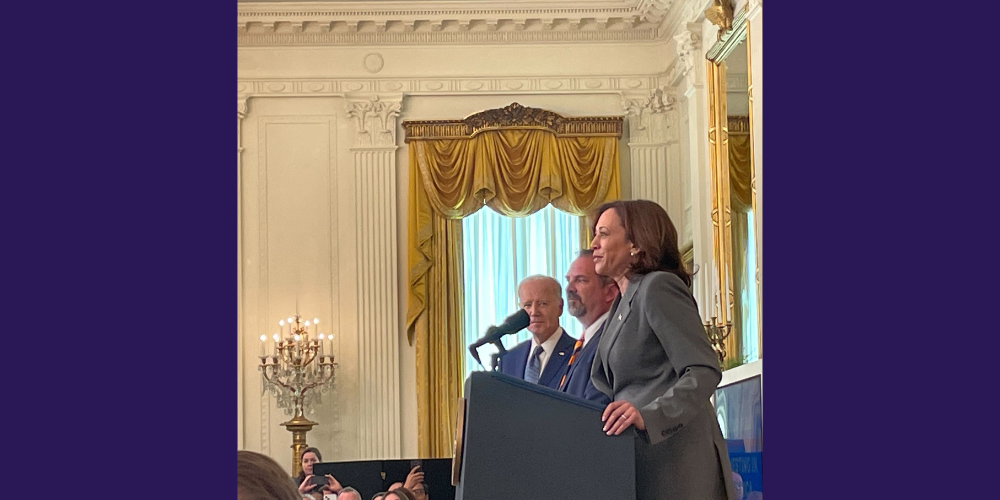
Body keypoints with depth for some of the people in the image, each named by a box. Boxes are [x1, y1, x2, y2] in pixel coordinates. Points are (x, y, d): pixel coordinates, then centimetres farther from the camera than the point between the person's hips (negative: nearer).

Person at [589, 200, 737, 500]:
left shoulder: (659, 286, -10)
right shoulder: (623, 301, 18)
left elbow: (704, 371, -19)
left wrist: (648, 416, -30)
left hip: (672, 459, -8)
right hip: (639, 455, 8)